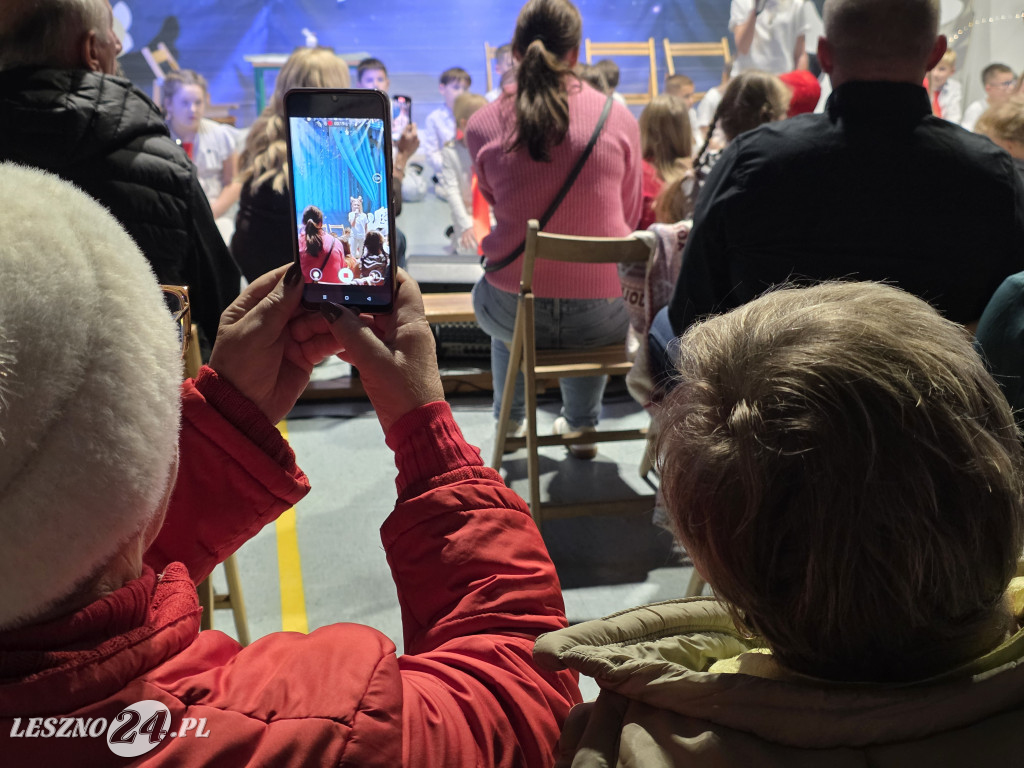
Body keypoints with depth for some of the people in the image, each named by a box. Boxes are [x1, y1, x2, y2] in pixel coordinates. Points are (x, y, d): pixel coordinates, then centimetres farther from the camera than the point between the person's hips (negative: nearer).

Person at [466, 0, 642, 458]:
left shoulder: (483, 126, -3)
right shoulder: (619, 118, -3)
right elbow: (629, 217, 8)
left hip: (516, 313, 0)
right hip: (603, 318, 0)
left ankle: (510, 423, 53)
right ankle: (581, 428, 46)